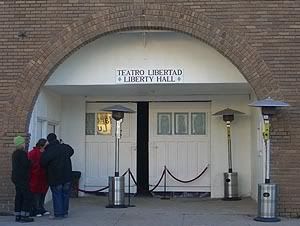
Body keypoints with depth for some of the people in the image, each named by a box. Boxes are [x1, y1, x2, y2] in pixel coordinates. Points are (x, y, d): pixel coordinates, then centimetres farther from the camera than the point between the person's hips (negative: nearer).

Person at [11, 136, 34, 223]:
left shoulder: (14, 153, 14)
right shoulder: (22, 153, -15)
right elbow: (26, 165, -21)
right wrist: (30, 162, 0)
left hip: (15, 177, 10)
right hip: (22, 178, -9)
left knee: (18, 197, 12)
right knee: (27, 197, -6)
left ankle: (18, 216, 14)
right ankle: (24, 216, -8)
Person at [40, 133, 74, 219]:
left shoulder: (47, 152, -13)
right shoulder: (65, 147, 0)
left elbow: (43, 163, -13)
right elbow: (71, 151, 20)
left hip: (55, 177, -4)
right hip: (67, 176, 4)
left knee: (57, 195, 3)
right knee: (65, 194, 13)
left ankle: (58, 214, 3)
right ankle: (65, 212, 19)